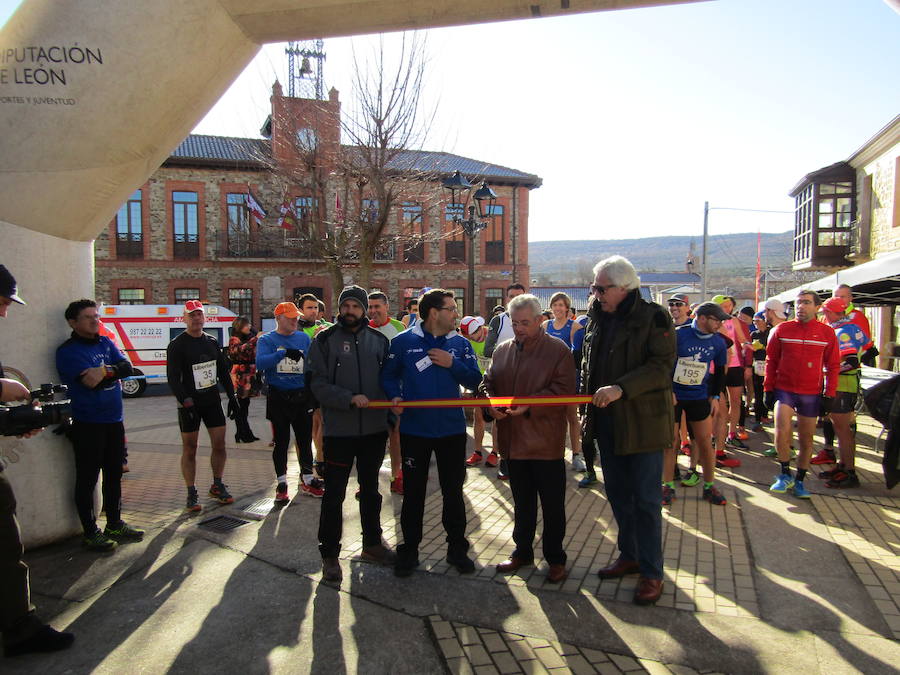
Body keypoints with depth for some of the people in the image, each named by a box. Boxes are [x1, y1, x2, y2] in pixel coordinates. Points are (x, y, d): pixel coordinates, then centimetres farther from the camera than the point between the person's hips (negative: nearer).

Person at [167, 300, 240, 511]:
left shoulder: (212, 342, 11)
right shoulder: (176, 346, -5)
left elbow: (224, 371, 17)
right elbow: (173, 378, -12)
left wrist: (232, 396, 13)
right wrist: (186, 402, -22)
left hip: (212, 401, 5)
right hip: (189, 405, -4)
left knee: (219, 445, 4)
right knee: (189, 449, 2)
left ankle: (217, 486, 21)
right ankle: (192, 494, 12)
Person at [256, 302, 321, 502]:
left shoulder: (304, 338, 8)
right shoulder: (267, 340, -2)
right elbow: (260, 363, -19)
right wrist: (284, 353, -30)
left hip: (302, 398, 3)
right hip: (278, 399, -3)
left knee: (305, 440, 10)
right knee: (281, 442, 7)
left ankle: (307, 480, 24)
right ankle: (281, 484, 20)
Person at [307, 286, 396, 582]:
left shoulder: (379, 340, 5)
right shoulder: (324, 341, -5)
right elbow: (317, 383, -12)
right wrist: (350, 398, -24)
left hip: (374, 428, 4)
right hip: (339, 430, -3)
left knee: (370, 489, 19)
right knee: (334, 494, 4)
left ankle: (372, 544, 36)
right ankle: (329, 554, 19)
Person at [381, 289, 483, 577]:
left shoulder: (460, 343, 2)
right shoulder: (403, 341, -4)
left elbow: (475, 381, 0)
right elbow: (388, 375, 3)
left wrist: (453, 364, -14)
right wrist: (395, 396, -15)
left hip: (452, 429, 2)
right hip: (414, 430, -1)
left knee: (453, 492, 13)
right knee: (413, 492, 11)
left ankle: (457, 548, 29)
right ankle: (409, 550, 27)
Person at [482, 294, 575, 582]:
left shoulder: (558, 350, -9)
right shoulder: (502, 350, 9)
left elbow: (564, 391, -15)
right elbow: (488, 381, 14)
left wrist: (528, 405, -24)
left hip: (546, 442, -5)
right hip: (513, 440, 5)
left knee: (552, 506, 8)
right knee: (522, 503, 20)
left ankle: (556, 558, 24)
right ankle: (523, 551, 36)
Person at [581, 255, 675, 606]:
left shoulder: (653, 317, -10)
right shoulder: (597, 318, 11)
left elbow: (661, 366, -18)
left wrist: (621, 388, -28)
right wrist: (589, 411, 15)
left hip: (643, 422, -7)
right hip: (607, 421, 7)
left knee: (646, 499, 1)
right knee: (618, 494, 16)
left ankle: (651, 572, 15)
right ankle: (629, 556, 33)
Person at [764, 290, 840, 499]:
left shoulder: (827, 333, 1)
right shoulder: (781, 330, 0)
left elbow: (833, 366, 6)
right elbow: (771, 360, 6)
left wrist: (829, 394, 0)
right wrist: (768, 389, 3)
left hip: (812, 394, 1)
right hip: (784, 390, -1)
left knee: (806, 440, 8)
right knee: (782, 431, -17)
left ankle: (799, 481, 24)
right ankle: (785, 474, 4)